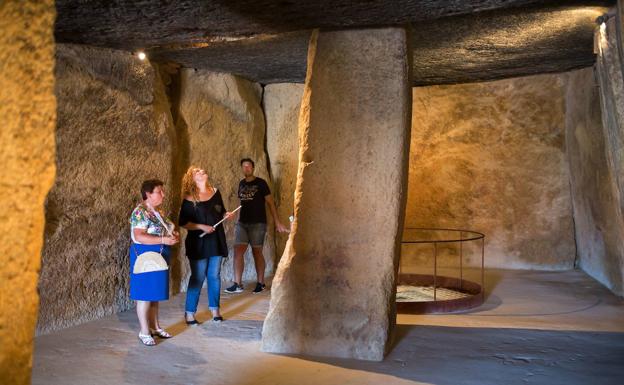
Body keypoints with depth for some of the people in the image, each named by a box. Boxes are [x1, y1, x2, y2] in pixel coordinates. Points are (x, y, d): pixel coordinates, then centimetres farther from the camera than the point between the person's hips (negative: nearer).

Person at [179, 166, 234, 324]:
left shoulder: (215, 192, 6)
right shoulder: (189, 199, -9)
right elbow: (183, 222, -9)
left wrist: (226, 215, -3)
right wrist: (202, 227, -19)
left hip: (216, 240, 4)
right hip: (198, 243, -4)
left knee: (214, 275, 10)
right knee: (198, 277, -1)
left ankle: (215, 309, 23)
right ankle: (189, 312, 10)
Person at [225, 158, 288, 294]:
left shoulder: (261, 183, -4)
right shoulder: (241, 184, 11)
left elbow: (270, 203, -4)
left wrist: (277, 222, -9)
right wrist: (238, 220, 15)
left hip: (258, 223, -4)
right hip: (242, 223, 4)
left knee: (257, 252, 2)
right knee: (238, 251, -6)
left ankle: (261, 283, 14)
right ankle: (237, 284, -3)